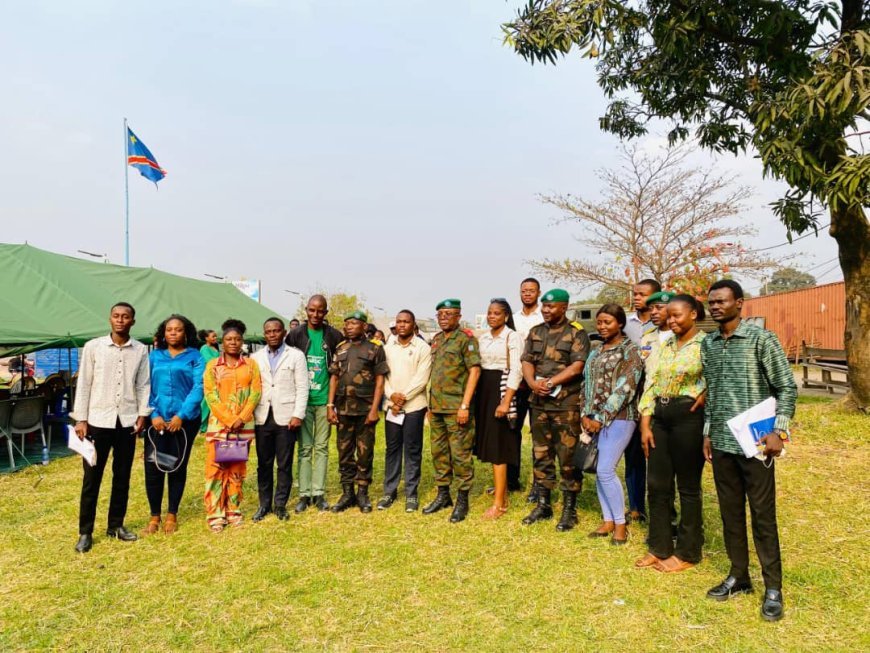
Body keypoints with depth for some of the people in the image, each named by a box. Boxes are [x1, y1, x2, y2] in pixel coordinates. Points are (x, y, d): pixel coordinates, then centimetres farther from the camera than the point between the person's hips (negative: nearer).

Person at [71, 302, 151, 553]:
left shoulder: (141, 350, 3)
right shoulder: (93, 347, -2)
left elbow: (143, 384, 6)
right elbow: (84, 384, -1)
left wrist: (142, 414, -2)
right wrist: (81, 419, -4)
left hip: (127, 421, 2)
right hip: (98, 420, -2)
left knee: (122, 476, 11)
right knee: (91, 478, 4)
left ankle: (116, 525, 25)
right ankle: (85, 532, 16)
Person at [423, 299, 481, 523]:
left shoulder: (466, 338, -8)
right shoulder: (436, 339, 14)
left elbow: (474, 370, -13)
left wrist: (465, 405, -18)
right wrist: (430, 404, 16)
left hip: (456, 408, -7)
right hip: (436, 407, 7)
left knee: (460, 454, -1)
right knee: (439, 452, 14)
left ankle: (462, 500, 11)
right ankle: (443, 495, 26)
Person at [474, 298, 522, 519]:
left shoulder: (512, 337, -8)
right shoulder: (483, 337, 12)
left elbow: (516, 371, -14)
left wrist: (506, 401, -21)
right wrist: (474, 396, 10)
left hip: (501, 389, -7)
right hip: (483, 389, 7)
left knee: (497, 445, -6)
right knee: (489, 442, 11)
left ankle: (499, 503, -1)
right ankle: (502, 489, 26)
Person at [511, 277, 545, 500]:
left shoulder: (545, 318, -2)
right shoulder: (513, 319, 13)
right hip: (516, 381, 5)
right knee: (511, 429, 9)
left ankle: (538, 484, 8)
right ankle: (511, 479, 20)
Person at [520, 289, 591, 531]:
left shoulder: (576, 332, -3)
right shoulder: (535, 332, 13)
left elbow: (578, 365, -13)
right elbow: (527, 362, 8)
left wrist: (550, 382, -16)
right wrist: (533, 383, -11)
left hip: (567, 403, -5)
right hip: (539, 403, 6)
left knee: (568, 457, -1)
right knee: (541, 455, 12)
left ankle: (569, 509, 10)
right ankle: (543, 505, 23)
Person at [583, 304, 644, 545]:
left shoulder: (630, 350, -7)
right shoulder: (596, 350, 13)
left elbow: (624, 389, -14)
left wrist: (602, 418, -15)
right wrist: (586, 414, 4)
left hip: (619, 417, -6)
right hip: (595, 417, 6)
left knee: (605, 470, -9)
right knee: (599, 471, 7)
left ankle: (620, 523, 7)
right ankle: (608, 520, 20)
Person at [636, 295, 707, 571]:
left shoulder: (706, 344, -7)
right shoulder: (665, 345, 11)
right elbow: (650, 384, 8)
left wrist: (705, 393, -19)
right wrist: (645, 425, 2)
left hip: (689, 417, -6)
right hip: (660, 417, 6)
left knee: (688, 487, 6)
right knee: (657, 484, 10)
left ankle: (687, 552, 21)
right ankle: (659, 547, 24)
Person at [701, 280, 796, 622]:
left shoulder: (761, 338, -8)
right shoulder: (707, 344, 8)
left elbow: (787, 387, -6)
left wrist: (779, 430, -14)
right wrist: (708, 432, 12)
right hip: (721, 443, 5)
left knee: (762, 516, 3)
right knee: (730, 513, 13)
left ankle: (773, 588, 17)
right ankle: (738, 576, 27)